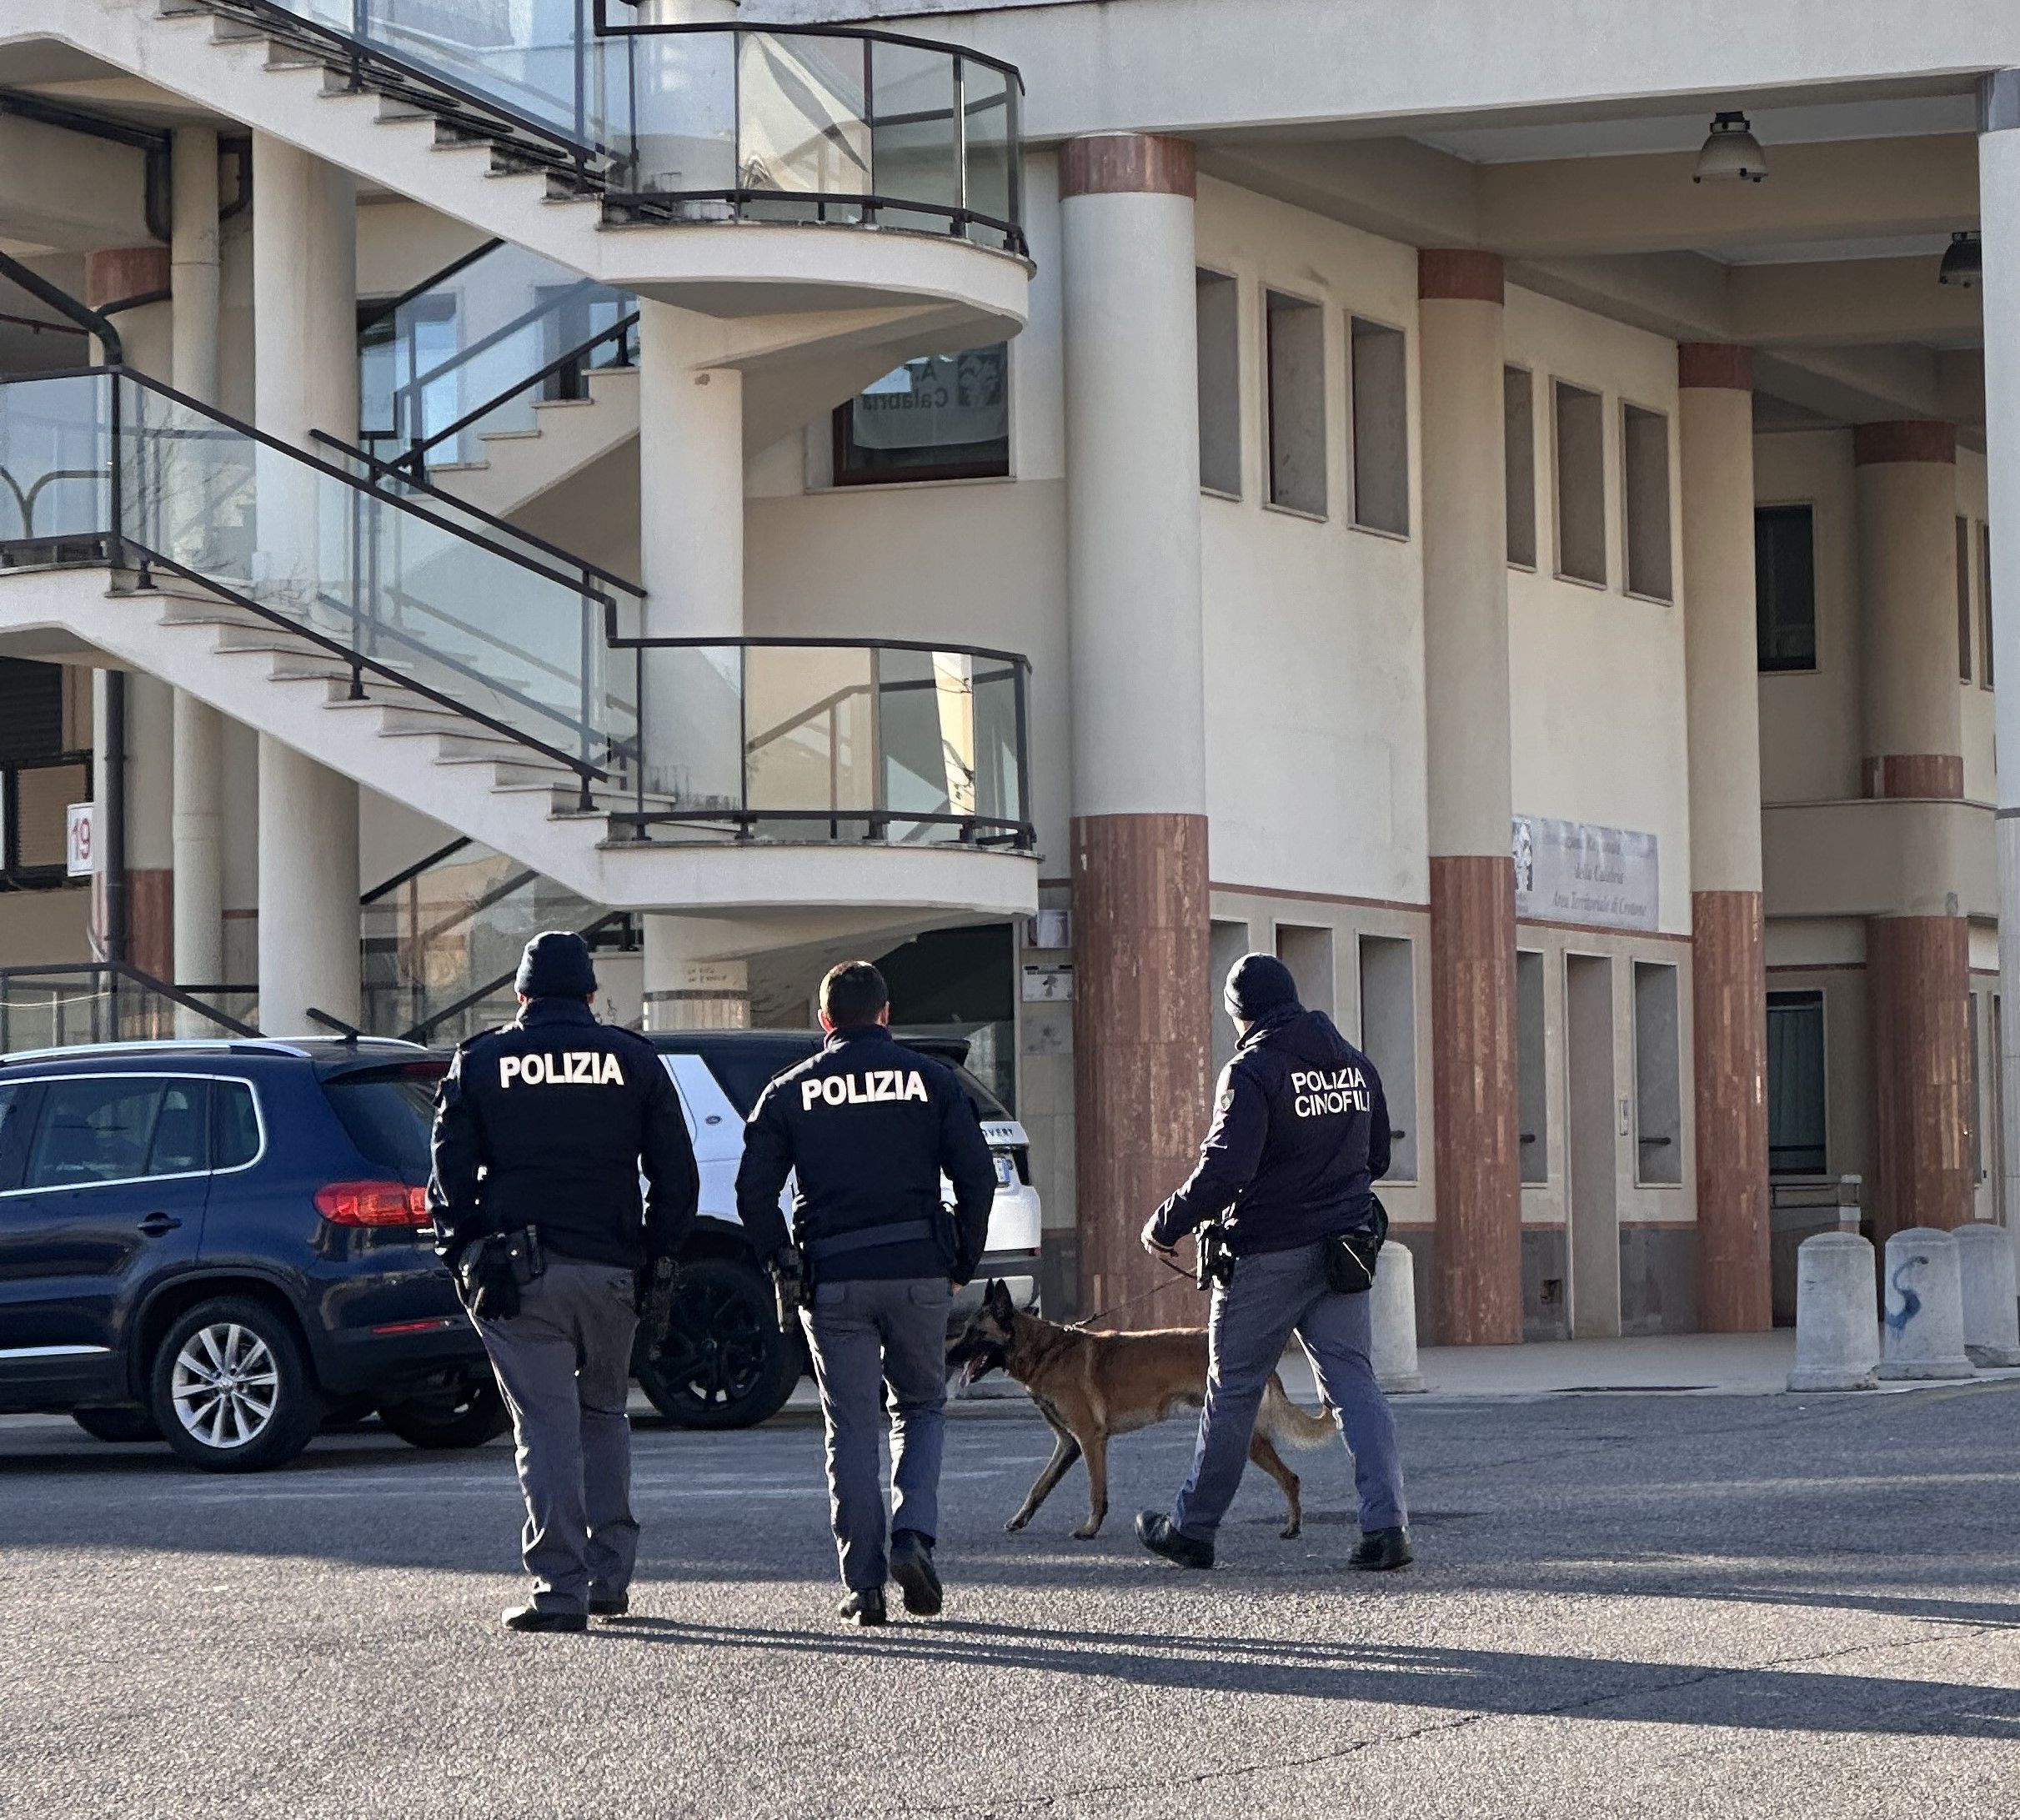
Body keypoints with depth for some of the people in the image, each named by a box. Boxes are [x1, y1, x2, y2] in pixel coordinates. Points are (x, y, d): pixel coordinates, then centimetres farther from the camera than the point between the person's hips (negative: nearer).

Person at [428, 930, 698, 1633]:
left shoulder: (480, 1062, 4)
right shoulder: (633, 1061, 7)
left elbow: (450, 1176, 1)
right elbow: (677, 1176, 5)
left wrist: (466, 1258, 8)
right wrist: (654, 1257, 12)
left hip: (516, 1275, -2)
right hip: (610, 1270, 2)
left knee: (546, 1426, -2)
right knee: (603, 1416, 18)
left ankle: (559, 1587, -10)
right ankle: (610, 1575, 15)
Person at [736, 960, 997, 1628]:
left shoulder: (789, 1092, 4)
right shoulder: (931, 1080, 4)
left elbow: (754, 1191, -1)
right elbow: (976, 1175, 0)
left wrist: (783, 1267, 8)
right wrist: (962, 1263, 9)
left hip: (833, 1279, 0)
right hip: (918, 1272, 0)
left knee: (851, 1429, 5)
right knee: (921, 1407, 17)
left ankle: (863, 1585, 2)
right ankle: (913, 1535, -5)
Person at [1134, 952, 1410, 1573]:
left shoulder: (1253, 1071, -13)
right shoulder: (1356, 1066, 9)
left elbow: (1223, 1171, -20)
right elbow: (1376, 1158, 20)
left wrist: (1165, 1226, -8)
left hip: (1268, 1253, -5)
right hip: (1341, 1253, 6)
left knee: (1232, 1391, 6)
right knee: (1353, 1380, 3)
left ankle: (1192, 1528, 18)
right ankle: (1386, 1524, -11)